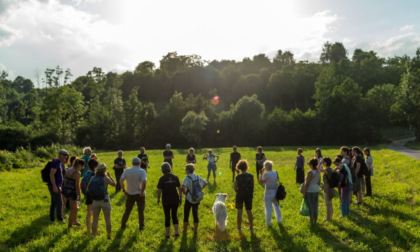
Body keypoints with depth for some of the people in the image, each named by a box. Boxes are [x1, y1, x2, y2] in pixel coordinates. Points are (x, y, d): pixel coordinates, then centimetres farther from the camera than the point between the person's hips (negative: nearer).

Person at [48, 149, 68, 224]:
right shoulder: (56, 162, -16)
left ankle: (52, 219, 18)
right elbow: (51, 174, -23)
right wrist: (54, 186, -25)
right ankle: (60, 218, 7)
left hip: (56, 186, 10)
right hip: (54, 186, -10)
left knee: (54, 203, 12)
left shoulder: (60, 163, 14)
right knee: (59, 203, -3)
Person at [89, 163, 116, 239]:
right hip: (105, 200, -3)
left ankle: (94, 235, 18)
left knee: (95, 219, 14)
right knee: (107, 219, 11)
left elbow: (88, 187, -1)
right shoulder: (105, 178, -14)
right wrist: (109, 175, 8)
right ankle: (108, 235, 18)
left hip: (95, 201, 3)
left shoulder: (92, 178, -6)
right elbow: (114, 184, 1)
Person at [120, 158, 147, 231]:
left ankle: (123, 225, 22)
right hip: (139, 194, -2)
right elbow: (144, 182, -25)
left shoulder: (127, 171, -2)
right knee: (141, 211, 12)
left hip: (130, 194, 2)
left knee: (127, 210, 16)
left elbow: (121, 181, -7)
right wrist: (142, 192, -14)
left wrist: (124, 190, -1)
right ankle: (141, 226, 16)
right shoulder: (142, 171, -12)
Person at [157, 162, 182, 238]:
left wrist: (158, 199, 4)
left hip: (166, 201, -2)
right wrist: (180, 199, 8)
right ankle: (176, 232, 10)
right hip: (175, 200, 2)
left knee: (167, 217, 12)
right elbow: (179, 189, -2)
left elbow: (159, 191, -12)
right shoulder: (175, 177, -4)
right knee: (174, 215, 18)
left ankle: (167, 233, 22)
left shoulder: (162, 179, -13)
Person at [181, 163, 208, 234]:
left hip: (189, 199, -5)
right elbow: (206, 183, 8)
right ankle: (195, 230, 24)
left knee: (186, 215, 9)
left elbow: (183, 186, -33)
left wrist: (184, 192, -15)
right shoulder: (197, 177, 2)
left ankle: (184, 230, 16)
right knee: (195, 214, 16)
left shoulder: (187, 178, -16)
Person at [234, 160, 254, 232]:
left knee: (239, 211, 11)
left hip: (240, 195, -2)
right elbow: (253, 186, 0)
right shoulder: (251, 176, -9)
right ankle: (251, 227, 21)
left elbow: (235, 187, -9)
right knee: (249, 211, 14)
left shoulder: (238, 177, -14)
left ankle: (239, 227, 17)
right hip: (249, 195, 2)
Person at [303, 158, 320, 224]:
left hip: (310, 191, -7)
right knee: (315, 205, 16)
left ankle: (311, 220, 16)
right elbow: (319, 183, 11)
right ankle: (315, 220, 25)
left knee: (310, 206, 6)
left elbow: (307, 184, -19)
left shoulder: (310, 173, -21)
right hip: (316, 190, 7)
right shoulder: (318, 172, 3)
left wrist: (304, 193, -13)